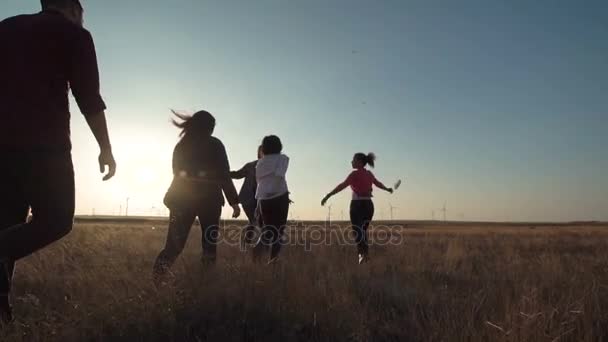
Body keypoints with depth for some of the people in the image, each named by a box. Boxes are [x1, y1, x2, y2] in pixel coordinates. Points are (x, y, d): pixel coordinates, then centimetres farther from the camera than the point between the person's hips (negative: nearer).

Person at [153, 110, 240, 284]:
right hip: (208, 199, -4)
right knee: (209, 244, 6)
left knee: (174, 245, 3)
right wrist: (234, 202, -3)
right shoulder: (214, 144, -1)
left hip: (181, 199, 4)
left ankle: (155, 282, -12)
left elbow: (178, 173, 18)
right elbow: (224, 176, -6)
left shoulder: (181, 145, 12)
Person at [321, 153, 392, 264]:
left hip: (357, 205, -6)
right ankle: (365, 253, 21)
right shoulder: (369, 174, 9)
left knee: (357, 231, -1)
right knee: (363, 230, 20)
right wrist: (387, 189, 47)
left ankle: (364, 253, -16)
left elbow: (342, 186, -20)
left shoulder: (355, 174, -11)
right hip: (369, 205, 7)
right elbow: (378, 183, 27)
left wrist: (328, 196, -21)